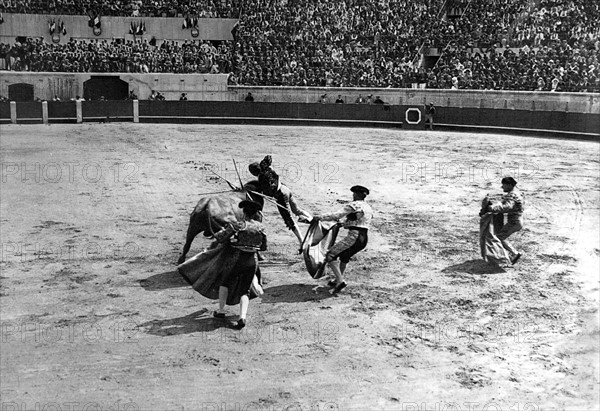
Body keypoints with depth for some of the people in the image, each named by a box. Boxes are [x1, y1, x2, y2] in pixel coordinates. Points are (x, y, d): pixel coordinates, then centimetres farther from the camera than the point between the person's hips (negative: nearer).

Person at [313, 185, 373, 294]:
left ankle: (340, 281, -14)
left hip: (354, 236, -9)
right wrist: (345, 224, 30)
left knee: (330, 255, -5)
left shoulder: (354, 205, -7)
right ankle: (338, 280, 34)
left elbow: (336, 215, -13)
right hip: (364, 238, 9)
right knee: (344, 256, 30)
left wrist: (320, 217, -5)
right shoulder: (368, 208, 17)